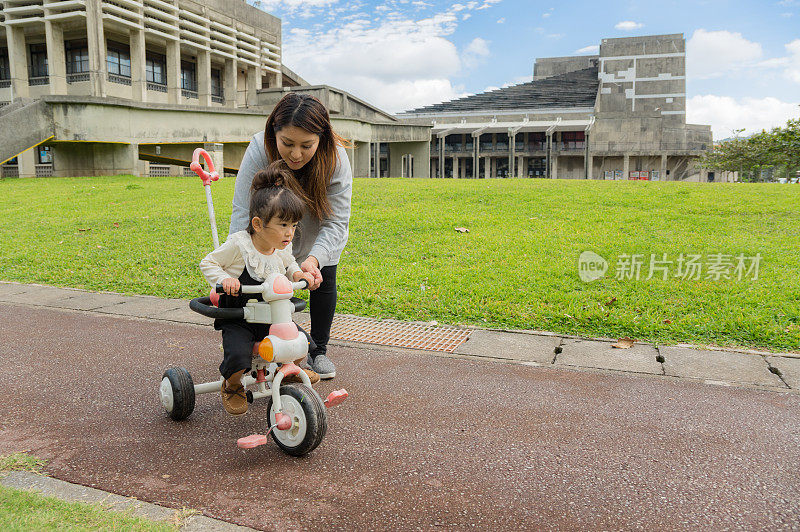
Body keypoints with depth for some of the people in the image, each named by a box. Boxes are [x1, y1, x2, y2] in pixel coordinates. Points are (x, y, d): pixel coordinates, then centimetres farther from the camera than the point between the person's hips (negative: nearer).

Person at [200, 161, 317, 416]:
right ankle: (232, 385, 9)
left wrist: (297, 273, -3)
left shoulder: (283, 249, -2)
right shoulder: (238, 246, -20)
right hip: (237, 318, -5)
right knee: (238, 358, -28)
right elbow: (208, 263, -7)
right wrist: (225, 279, -26)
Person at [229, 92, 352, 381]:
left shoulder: (335, 158, -36)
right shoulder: (259, 150, -37)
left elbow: (336, 222, -34)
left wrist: (314, 259, -52)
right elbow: (243, 213, -37)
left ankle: (319, 351, 17)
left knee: (323, 279, -3)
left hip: (318, 230, 1)